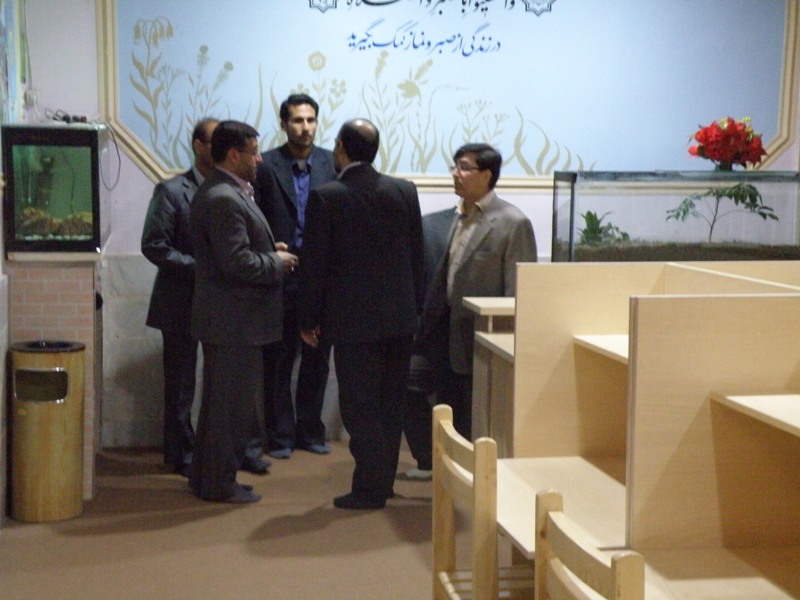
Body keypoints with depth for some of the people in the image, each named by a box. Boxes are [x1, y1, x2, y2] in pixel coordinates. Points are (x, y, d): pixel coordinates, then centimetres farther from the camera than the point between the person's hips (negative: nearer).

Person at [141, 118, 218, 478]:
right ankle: (182, 454, 17)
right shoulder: (172, 191, -7)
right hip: (182, 302, -4)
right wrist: (198, 267, -19)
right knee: (181, 383, 6)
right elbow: (154, 246, -12)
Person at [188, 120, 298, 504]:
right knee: (233, 404, -1)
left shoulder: (225, 192, 14)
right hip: (234, 323, -11)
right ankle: (220, 484, 9)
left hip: (229, 319, 11)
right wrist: (278, 263, -12)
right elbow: (238, 263, -26)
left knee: (221, 401, 18)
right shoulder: (224, 200, -21)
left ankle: (206, 478, 28)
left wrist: (270, 252, 8)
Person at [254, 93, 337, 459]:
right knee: (280, 360, 6)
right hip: (280, 275, -2)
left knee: (317, 358, 11)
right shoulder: (265, 165, -2)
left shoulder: (331, 164, 4)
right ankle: (280, 435, 16)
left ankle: (311, 430, 23)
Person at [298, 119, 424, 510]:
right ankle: (384, 481, 23)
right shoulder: (404, 191, 2)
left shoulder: (325, 198, -11)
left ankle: (369, 489, 6)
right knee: (390, 405, 14)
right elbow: (417, 255, 7)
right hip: (400, 317, 5)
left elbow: (315, 264, -8)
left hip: (353, 320, -5)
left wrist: (309, 320, 1)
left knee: (360, 407, 3)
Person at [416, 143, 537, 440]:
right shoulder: (456, 218, 10)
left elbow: (518, 293, -13)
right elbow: (442, 280, 13)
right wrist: (426, 334, 10)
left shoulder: (513, 223, -11)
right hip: (447, 344, 7)